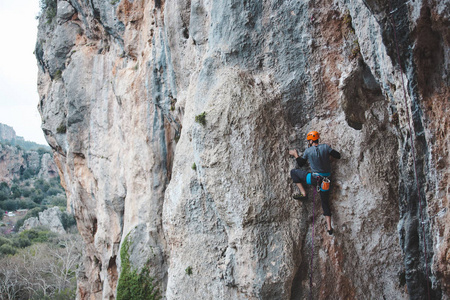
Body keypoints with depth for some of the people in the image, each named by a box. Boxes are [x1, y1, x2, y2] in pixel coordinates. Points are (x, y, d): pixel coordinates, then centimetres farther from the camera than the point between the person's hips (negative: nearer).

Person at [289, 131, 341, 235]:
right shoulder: (326, 147, -3)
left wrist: (296, 155, 22)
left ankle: (303, 193, 7)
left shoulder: (308, 151, -5)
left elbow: (301, 164, 8)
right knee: (325, 202, 15)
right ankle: (329, 228, 11)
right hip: (326, 180, 4)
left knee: (293, 172, 13)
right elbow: (338, 156, 4)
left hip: (315, 178, -3)